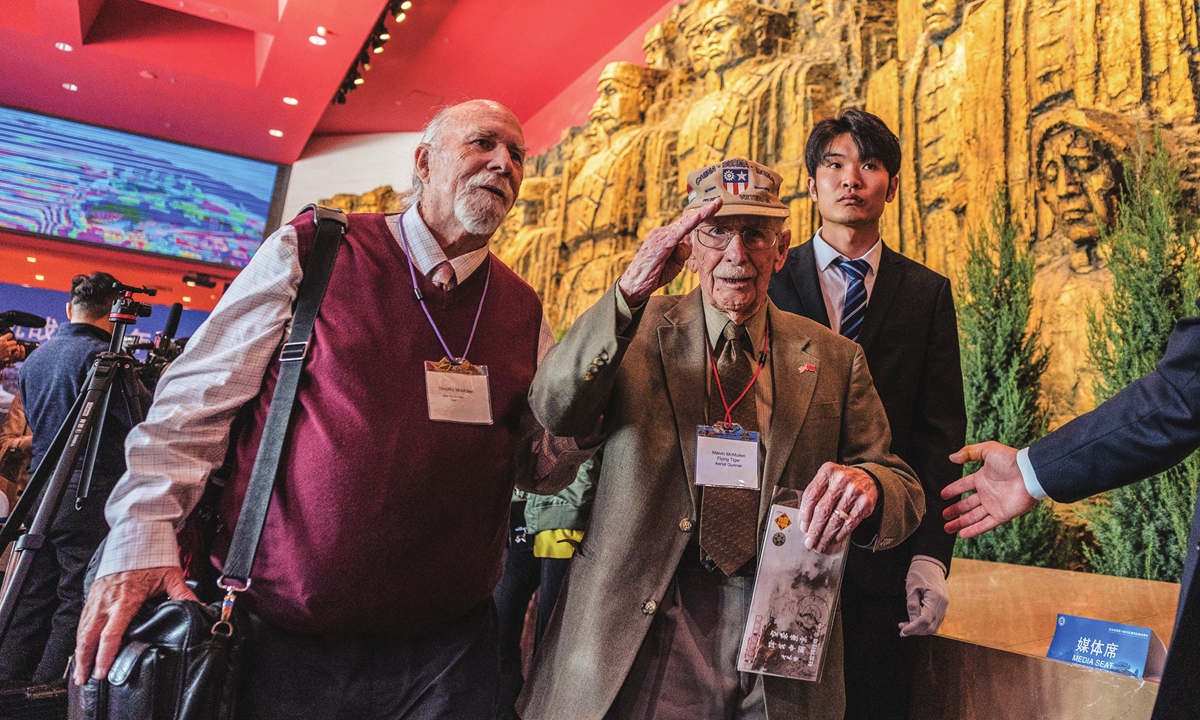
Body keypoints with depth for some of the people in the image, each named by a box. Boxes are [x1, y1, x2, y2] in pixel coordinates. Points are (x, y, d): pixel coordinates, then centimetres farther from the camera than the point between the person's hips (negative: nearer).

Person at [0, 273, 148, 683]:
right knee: (79, 599, -1)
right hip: (90, 489, -8)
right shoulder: (102, 355, -13)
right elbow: (147, 421, -16)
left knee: (34, 596, 14)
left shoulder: (34, 358, 15)